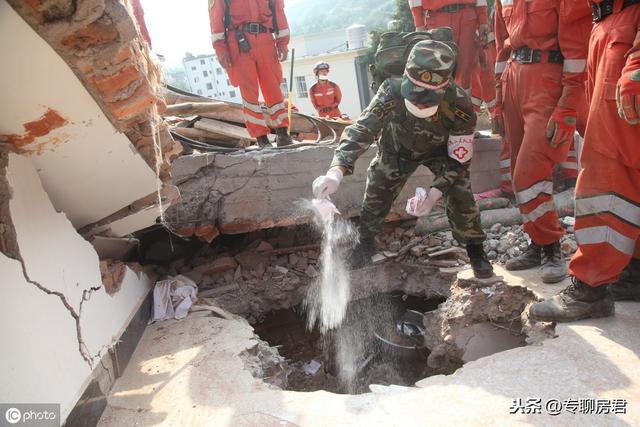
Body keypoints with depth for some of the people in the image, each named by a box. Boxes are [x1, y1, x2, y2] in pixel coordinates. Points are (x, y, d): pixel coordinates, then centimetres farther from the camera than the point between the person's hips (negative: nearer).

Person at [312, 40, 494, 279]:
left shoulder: (459, 106, -37)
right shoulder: (392, 92, -39)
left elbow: (459, 158, -25)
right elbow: (361, 129, -42)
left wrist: (435, 193, -37)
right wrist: (336, 171, -58)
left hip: (442, 149, -1)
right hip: (398, 147, 1)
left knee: (460, 195, -16)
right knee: (376, 191, -5)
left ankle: (475, 250, 7)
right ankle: (366, 243, 20)